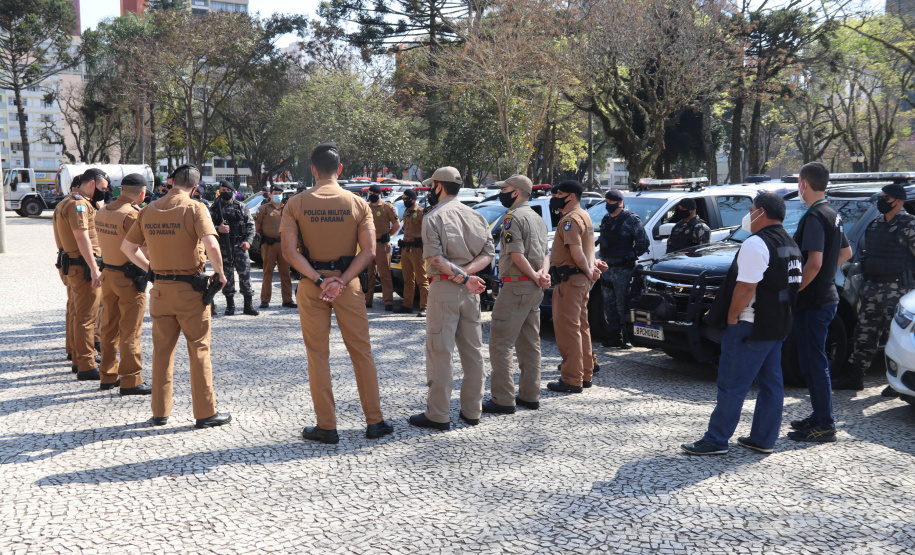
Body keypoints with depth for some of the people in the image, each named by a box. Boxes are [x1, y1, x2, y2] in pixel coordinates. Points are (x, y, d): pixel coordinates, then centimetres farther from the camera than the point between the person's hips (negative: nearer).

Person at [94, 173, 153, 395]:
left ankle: (108, 376, 24)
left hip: (108, 275, 8)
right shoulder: (132, 215, -20)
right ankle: (130, 381, 3)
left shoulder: (102, 212, 5)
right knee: (130, 331, -1)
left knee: (110, 328, 16)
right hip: (129, 279, -8)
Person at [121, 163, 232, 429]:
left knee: (162, 350, 14)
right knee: (199, 350, 4)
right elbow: (211, 245, -24)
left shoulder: (149, 210, 6)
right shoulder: (194, 208, -11)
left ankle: (160, 411, 21)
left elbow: (127, 246, 12)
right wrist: (219, 272, -10)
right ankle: (205, 412, 9)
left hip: (160, 289, 5)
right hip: (190, 289, -5)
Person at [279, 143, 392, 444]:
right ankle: (374, 421, 14)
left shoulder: (296, 203, -1)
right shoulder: (357, 203, -1)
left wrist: (319, 280, -12)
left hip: (311, 284, 0)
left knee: (318, 354, 7)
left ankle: (326, 427, 11)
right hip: (348, 283, 0)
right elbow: (368, 251, -9)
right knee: (361, 351, 9)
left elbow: (289, 251, -10)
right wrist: (340, 281, -12)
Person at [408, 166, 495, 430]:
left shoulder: (434, 217, -6)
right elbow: (488, 253, 4)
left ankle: (438, 415, -1)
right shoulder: (476, 216, 13)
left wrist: (463, 278, -17)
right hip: (471, 291, 6)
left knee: (440, 351, -2)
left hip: (445, 289, -6)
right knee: (473, 351, 11)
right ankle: (472, 410, 17)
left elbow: (435, 258, -18)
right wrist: (467, 273, -9)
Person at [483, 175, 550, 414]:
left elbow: (517, 254, -20)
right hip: (535, 290, 10)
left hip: (516, 287, -9)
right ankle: (530, 396, 19)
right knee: (530, 344, 13)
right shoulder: (538, 218, 17)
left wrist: (535, 276, -10)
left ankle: (503, 400, -7)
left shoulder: (513, 217, -13)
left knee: (500, 343, -6)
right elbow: (545, 252, 13)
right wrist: (543, 274, -4)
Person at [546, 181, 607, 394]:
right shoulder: (584, 216, 18)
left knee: (567, 329, -7)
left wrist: (588, 271, -11)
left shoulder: (570, 220, -16)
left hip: (569, 280, -10)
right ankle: (585, 374, 24)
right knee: (581, 327, 16)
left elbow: (576, 252, -24)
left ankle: (572, 380, -4)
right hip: (581, 280, 11)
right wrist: (592, 265, 4)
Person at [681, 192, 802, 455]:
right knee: (771, 384, 12)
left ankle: (716, 440, 0)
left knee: (732, 385, -4)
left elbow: (746, 287, -23)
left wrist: (732, 316, -13)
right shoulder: (790, 245, 15)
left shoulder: (756, 244, -17)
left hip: (752, 326, -10)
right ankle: (763, 439, 19)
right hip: (778, 326, 10)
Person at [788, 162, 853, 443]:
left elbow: (814, 262, -27)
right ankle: (819, 416, 27)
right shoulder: (833, 214, 13)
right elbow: (846, 252, 25)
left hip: (813, 302, -10)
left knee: (814, 363, -3)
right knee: (812, 361, 18)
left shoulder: (814, 217, -19)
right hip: (827, 296, 10)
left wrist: (794, 290, -18)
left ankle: (825, 425, 3)